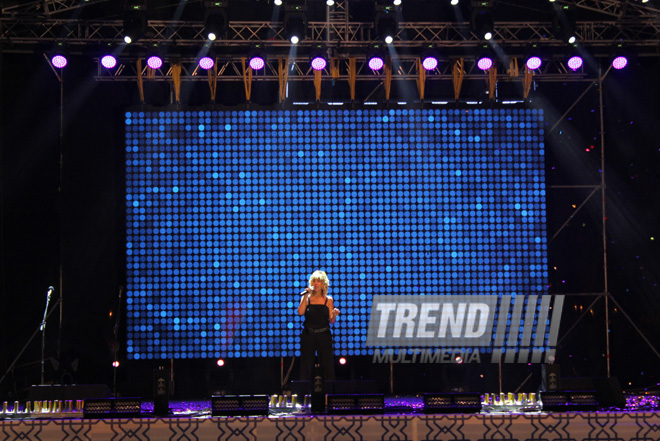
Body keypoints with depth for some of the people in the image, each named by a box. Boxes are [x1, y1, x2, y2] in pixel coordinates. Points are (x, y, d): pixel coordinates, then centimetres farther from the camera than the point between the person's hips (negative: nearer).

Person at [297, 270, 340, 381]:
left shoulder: (328, 300, 6)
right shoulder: (306, 298, 6)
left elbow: (331, 321, 4)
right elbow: (300, 312, -12)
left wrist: (334, 315, -17)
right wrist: (306, 296, -10)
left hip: (324, 335, 0)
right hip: (308, 335, 0)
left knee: (327, 363, -1)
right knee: (306, 363, 1)